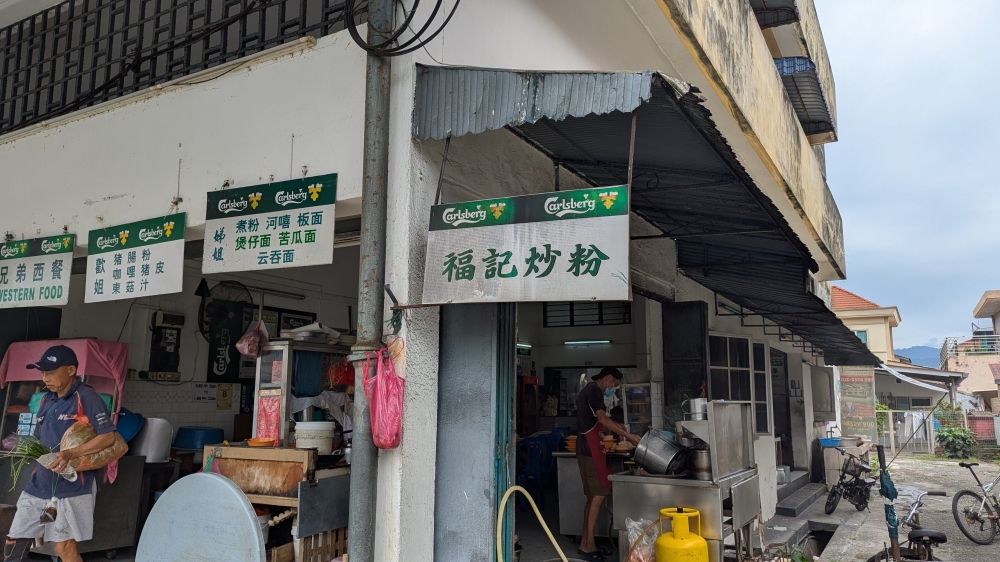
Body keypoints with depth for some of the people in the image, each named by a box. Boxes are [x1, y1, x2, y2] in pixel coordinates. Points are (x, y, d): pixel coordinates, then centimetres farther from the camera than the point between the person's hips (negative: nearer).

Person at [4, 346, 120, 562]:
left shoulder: (86, 398, -13)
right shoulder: (47, 400, 12)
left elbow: (108, 437, -19)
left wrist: (71, 454, -28)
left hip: (71, 487, -8)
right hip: (40, 484, 8)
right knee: (13, 544, 10)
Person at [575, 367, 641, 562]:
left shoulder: (588, 390, 22)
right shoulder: (594, 390, -10)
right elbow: (602, 419, -21)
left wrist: (615, 426, 15)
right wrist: (628, 435, -20)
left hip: (587, 448, 10)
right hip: (590, 448, -10)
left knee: (593, 496, 10)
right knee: (599, 494, -10)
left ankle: (586, 543, 13)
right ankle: (588, 545, -9)